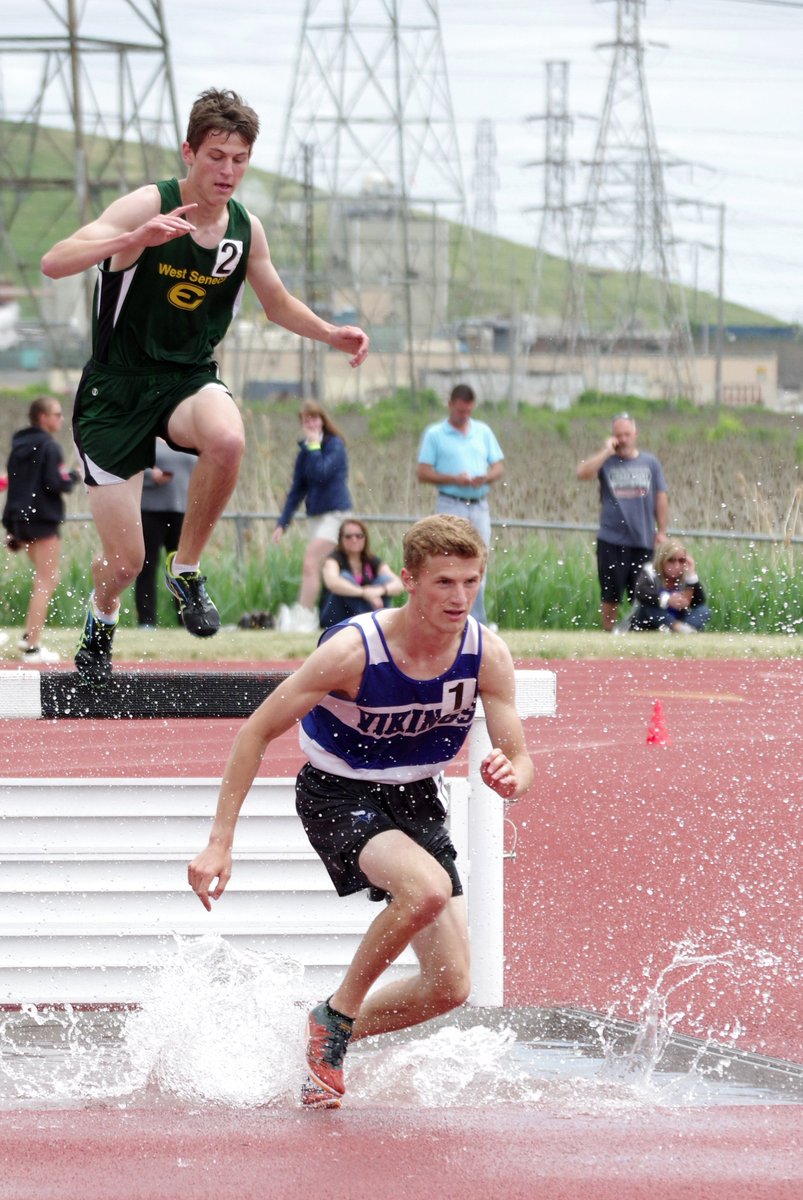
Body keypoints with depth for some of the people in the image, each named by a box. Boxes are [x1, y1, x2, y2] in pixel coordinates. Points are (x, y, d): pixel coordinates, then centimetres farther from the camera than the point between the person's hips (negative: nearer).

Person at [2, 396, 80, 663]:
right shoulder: (48, 446, -12)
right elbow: (56, 484, -20)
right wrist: (75, 476, 1)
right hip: (44, 520, -8)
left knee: (46, 577, 20)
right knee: (46, 582, -3)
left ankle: (29, 635, 11)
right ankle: (32, 646, -6)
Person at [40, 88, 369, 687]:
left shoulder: (247, 229, 1)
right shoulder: (147, 206, -15)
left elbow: (278, 303, 20)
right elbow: (54, 262, -27)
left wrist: (332, 334, 2)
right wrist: (134, 239, -41)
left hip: (191, 381, 3)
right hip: (117, 390, -3)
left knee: (226, 437, -36)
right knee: (124, 561, -3)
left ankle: (187, 570, -12)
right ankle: (101, 620, 36)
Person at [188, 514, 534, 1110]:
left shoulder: (487, 654, -16)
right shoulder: (353, 649, -27)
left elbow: (520, 760, -7)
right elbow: (257, 732, -18)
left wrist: (509, 777, -34)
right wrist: (220, 844, -21)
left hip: (416, 800, 5)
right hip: (337, 794, -5)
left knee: (450, 988, -1)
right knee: (428, 889, -35)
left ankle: (330, 1039, 23)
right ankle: (335, 1017, -13)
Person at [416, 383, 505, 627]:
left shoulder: (484, 432, 14)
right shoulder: (434, 434, 3)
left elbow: (499, 467, 12)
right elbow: (423, 473, -2)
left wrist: (486, 477, -11)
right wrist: (454, 479, -16)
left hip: (479, 506, 4)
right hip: (450, 504, -4)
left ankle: (477, 622, 9)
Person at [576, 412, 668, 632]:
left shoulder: (650, 463, 8)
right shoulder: (606, 462, 4)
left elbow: (661, 498, 9)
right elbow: (582, 472, -15)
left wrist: (662, 531, 5)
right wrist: (606, 451, -12)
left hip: (643, 540, 1)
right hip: (611, 541, -1)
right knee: (610, 595, 3)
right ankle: (608, 633, 13)